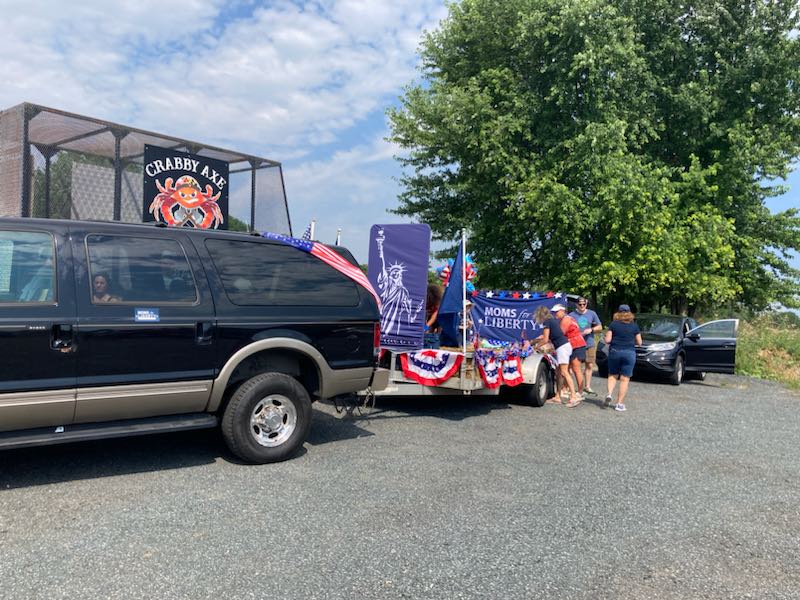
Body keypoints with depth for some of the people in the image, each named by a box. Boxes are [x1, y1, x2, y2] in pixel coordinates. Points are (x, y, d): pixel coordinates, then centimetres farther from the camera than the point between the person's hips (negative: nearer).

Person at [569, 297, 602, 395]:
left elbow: (600, 327, 9)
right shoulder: (572, 315, -2)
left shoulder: (592, 314, 5)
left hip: (590, 344, 3)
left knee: (589, 366, 8)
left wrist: (591, 329, -9)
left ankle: (587, 386, 20)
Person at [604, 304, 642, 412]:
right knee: (624, 379, 3)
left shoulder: (613, 324, 0)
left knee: (612, 375, 17)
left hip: (614, 351, 0)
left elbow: (607, 340, -5)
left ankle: (609, 394, -5)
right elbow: (639, 342, 5)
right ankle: (620, 403, 3)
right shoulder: (634, 326, 3)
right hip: (629, 353, 0)